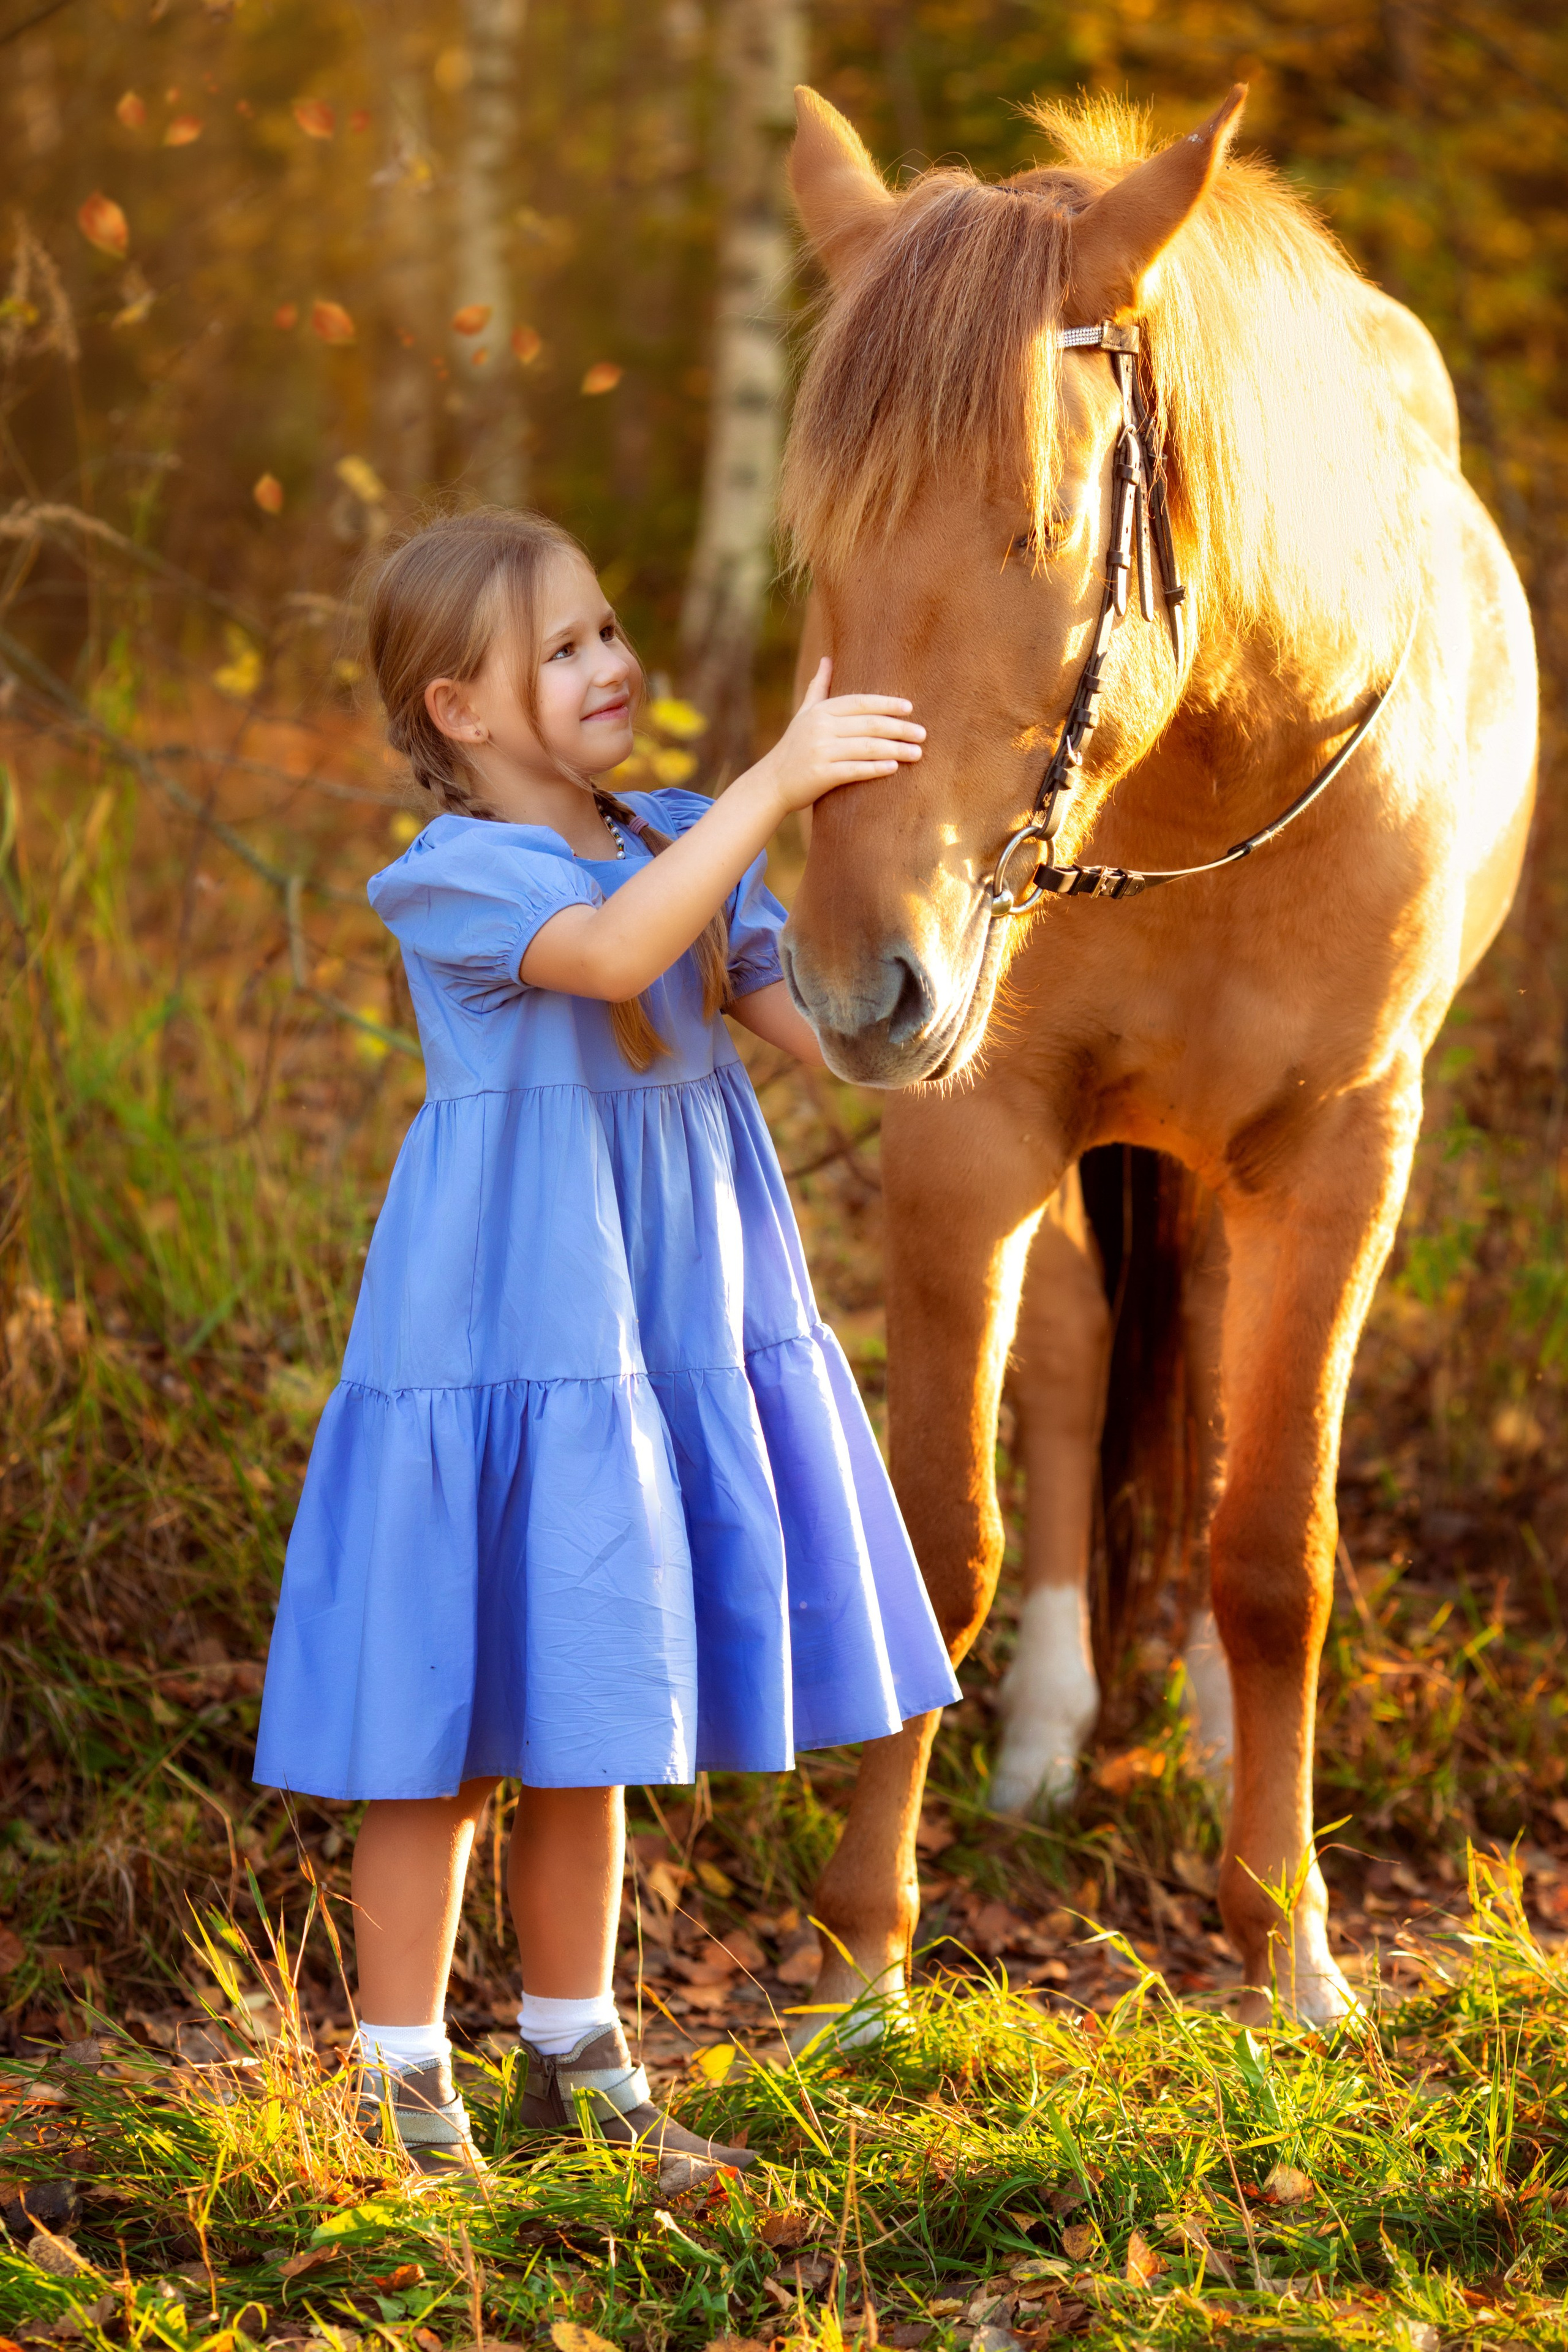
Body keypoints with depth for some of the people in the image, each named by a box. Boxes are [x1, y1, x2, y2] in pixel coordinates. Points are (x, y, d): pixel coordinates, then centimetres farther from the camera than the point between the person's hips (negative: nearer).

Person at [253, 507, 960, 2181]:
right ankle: (403, 2086, 12)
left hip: (666, 1334, 7)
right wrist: (774, 782, -37)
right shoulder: (454, 878, -14)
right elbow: (614, 951, -33)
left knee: (588, 1720, 17)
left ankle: (572, 2058, 28)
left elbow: (823, 1028, 3)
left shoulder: (682, 844, 8)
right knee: (444, 1723, 0)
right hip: (499, 1339, -7)